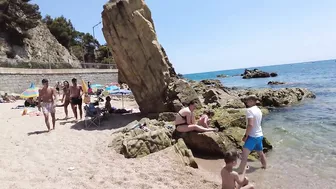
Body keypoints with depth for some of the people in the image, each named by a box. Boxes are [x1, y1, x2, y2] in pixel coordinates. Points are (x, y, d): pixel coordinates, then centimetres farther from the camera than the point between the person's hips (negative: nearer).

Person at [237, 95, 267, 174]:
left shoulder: (250, 110, -17)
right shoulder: (259, 110, 9)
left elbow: (250, 124, -27)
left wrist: (246, 136, -18)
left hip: (252, 136, -9)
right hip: (260, 135, 9)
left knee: (244, 155, -13)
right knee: (261, 153, 28)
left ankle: (239, 172, -18)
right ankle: (264, 166, 47)